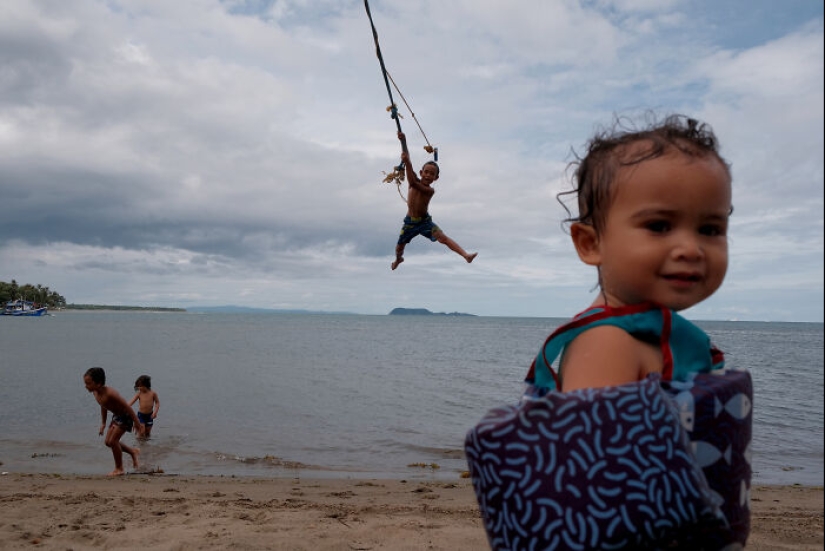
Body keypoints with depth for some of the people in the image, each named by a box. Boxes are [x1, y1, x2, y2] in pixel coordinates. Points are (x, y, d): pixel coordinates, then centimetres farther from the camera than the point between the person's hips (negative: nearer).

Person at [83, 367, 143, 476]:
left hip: (125, 416, -9)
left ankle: (119, 468, 8)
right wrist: (103, 423, 15)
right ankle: (133, 451, 32)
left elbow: (127, 407, -27)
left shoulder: (110, 393, -33)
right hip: (116, 416, 9)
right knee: (108, 441, 11)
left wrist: (137, 423, -23)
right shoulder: (95, 393, -7)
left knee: (113, 440, -10)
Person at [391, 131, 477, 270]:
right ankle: (398, 259, 51)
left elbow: (413, 183, -34)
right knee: (399, 247, 16)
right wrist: (403, 141, -28)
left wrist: (407, 163, -42)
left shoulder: (430, 190, -18)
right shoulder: (415, 181, -8)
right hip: (410, 222, 4)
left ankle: (466, 255, -33)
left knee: (443, 238, -22)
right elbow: (406, 158, -16)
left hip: (425, 221, -3)